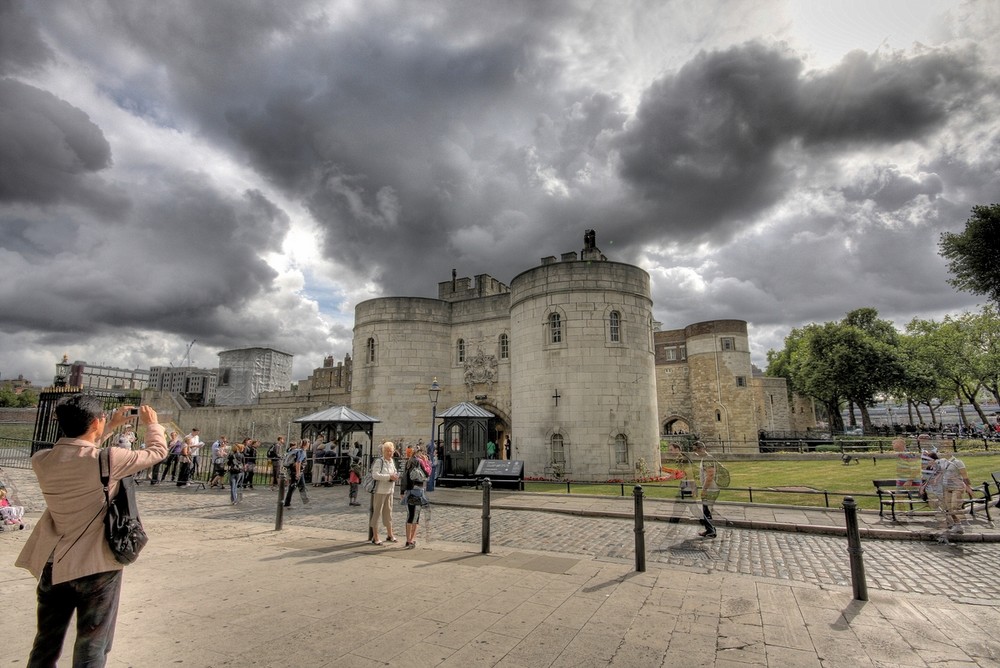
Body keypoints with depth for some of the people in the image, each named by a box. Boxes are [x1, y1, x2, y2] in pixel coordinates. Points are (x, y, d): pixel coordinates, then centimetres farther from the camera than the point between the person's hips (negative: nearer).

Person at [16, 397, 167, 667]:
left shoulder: (41, 460, -5)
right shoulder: (107, 459, -21)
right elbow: (158, 451, -6)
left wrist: (112, 426, 20)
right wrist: (151, 423, 12)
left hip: (52, 563, 6)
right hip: (96, 566, -5)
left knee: (46, 644, 22)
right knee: (91, 646, 9)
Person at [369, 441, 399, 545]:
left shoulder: (393, 461, 10)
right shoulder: (379, 461, -14)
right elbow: (375, 475, -23)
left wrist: (395, 476, 0)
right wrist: (389, 477, -25)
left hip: (390, 490, 8)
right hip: (380, 490, -7)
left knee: (388, 512, 16)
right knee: (377, 512, 0)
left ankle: (389, 535, 28)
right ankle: (375, 538, 8)